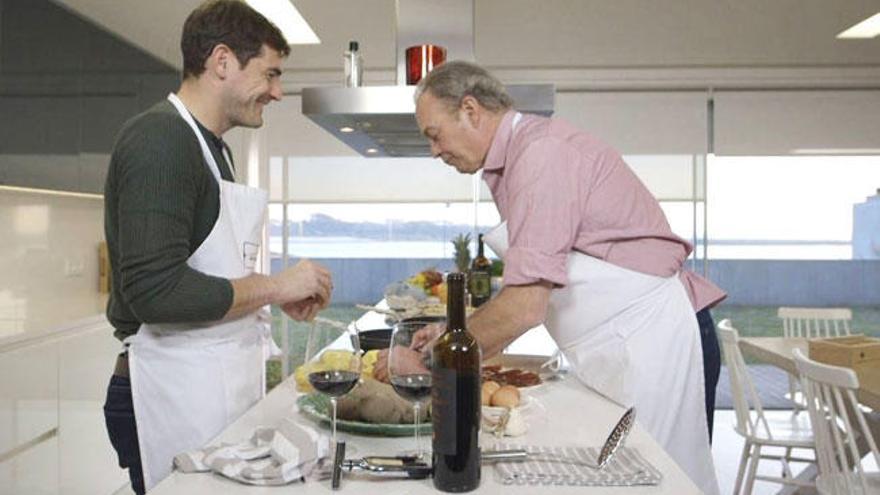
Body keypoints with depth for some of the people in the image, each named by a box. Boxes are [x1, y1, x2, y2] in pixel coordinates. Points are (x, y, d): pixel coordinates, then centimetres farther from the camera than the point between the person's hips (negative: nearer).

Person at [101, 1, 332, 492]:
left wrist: (282, 294, 6)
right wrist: (276, 285, -16)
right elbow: (154, 290, -25)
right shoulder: (159, 137, -15)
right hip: (177, 391, -9)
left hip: (223, 383, 9)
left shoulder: (213, 147, 14)